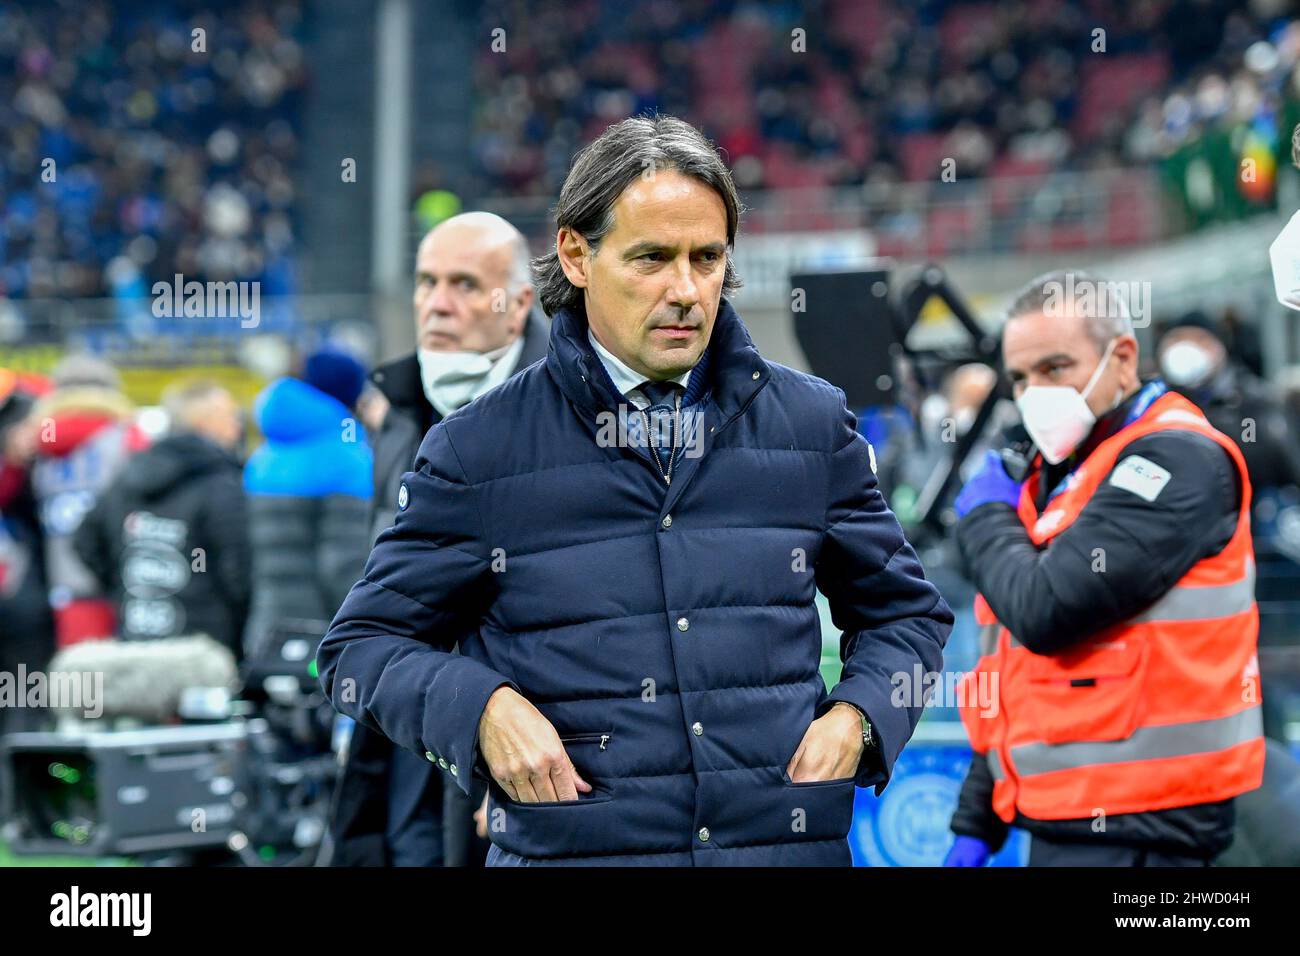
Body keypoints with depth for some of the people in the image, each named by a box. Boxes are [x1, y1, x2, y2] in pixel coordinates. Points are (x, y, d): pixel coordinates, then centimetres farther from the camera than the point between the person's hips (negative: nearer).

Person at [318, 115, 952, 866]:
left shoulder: (812, 422, 7)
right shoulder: (478, 448, 0)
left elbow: (906, 612, 18)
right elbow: (363, 643, 5)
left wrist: (854, 717, -2)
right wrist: (483, 706, -13)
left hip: (790, 839, 2)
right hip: (571, 845, -1)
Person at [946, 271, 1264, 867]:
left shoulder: (1176, 460, -11)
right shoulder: (1059, 474, 18)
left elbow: (1047, 611, -22)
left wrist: (986, 520, -2)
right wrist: (975, 824, 20)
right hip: (1063, 823, 9)